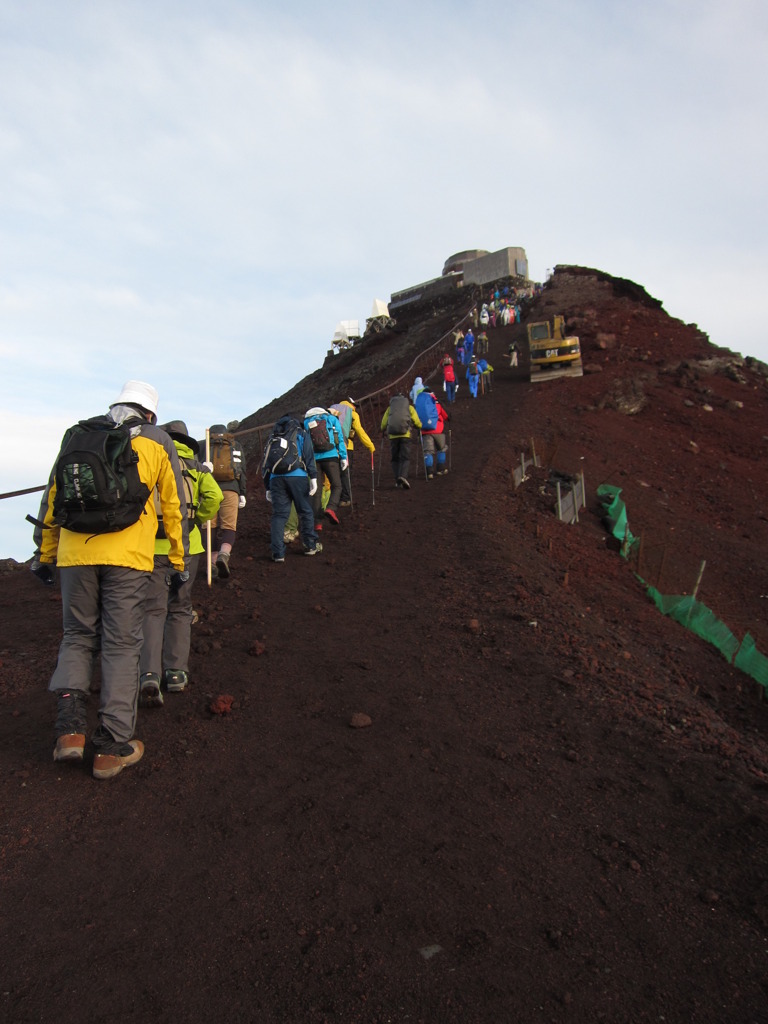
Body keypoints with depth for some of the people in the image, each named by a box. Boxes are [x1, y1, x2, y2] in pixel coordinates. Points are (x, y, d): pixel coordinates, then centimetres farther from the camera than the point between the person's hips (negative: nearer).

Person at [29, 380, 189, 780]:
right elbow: (174, 507, 9)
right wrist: (178, 562, 15)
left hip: (75, 553, 3)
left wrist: (44, 554, 24)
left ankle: (70, 728, 4)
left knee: (77, 637, 18)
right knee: (122, 645, 4)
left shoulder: (77, 435, 16)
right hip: (128, 555, -2)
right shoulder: (158, 442, 10)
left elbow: (51, 499, 17)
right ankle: (112, 747, 8)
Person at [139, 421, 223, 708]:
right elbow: (214, 496, -8)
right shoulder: (195, 466, 8)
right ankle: (175, 671, 12)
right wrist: (197, 520, 7)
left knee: (152, 610, 2)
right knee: (180, 609, 13)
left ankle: (149, 674, -12)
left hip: (150, 546, -1)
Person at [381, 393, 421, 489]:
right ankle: (403, 476, -24)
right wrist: (418, 427, 31)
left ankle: (397, 481, 5)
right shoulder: (410, 407, 17)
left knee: (395, 459, 11)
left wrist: (384, 431, 34)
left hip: (393, 435, 1)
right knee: (405, 458, -2)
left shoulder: (390, 408, 20)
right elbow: (418, 423, 10)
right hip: (405, 435, -1)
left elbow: (383, 424, 15)